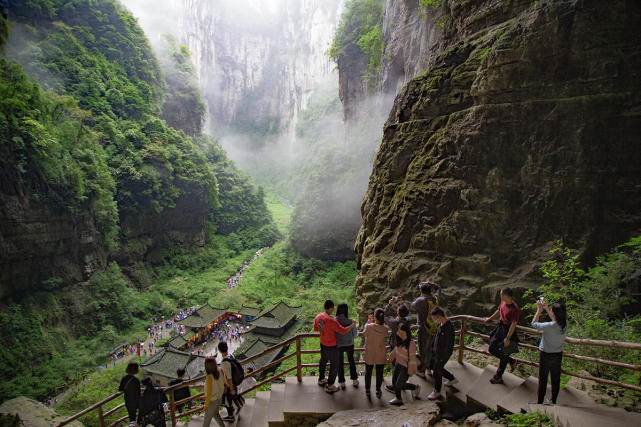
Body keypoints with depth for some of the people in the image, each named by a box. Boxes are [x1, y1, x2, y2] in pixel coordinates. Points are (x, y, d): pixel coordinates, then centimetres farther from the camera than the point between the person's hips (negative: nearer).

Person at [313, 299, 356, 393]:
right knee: (334, 365, 9)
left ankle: (321, 379, 46)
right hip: (332, 347, -8)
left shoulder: (318, 317, -8)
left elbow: (316, 328, 9)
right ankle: (329, 386, 20)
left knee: (323, 361, 27)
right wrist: (353, 325, -14)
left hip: (323, 344, 8)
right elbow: (343, 331, -28)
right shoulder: (331, 320, -31)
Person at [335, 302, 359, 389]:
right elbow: (355, 333, -7)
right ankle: (354, 380, 37)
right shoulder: (350, 321, -19)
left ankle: (342, 383, 29)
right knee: (351, 361, 24)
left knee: (340, 363, 18)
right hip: (349, 345, 1)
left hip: (338, 345, -1)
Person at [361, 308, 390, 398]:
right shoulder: (385, 329, -16)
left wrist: (369, 322, 5)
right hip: (381, 355, 1)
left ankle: (367, 390, 33)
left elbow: (364, 334, -3)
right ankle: (378, 391, 28)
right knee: (379, 373, 17)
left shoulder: (369, 327, -23)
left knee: (368, 372, 20)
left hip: (369, 355, -1)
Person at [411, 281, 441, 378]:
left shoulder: (420, 301, -23)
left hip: (424, 329, -6)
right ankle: (428, 368, 37)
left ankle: (421, 372, 21)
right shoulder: (435, 299, -4)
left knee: (422, 351, 9)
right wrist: (429, 283, 6)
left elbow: (412, 307, -3)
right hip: (434, 329, 6)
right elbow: (438, 288, 16)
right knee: (430, 349, 23)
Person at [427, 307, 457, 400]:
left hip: (443, 353, -9)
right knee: (433, 366, 23)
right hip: (436, 351, 9)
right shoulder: (441, 324, -4)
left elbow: (449, 345, -24)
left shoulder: (449, 328, -30)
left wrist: (443, 358, -18)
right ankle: (452, 379, 41)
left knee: (437, 371, 5)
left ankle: (437, 392, 27)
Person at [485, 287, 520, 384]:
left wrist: (507, 338, -22)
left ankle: (498, 377, 19)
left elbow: (513, 324, -23)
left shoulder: (514, 308, -25)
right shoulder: (503, 302, -1)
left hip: (508, 331, -8)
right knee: (492, 349, 12)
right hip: (500, 328, 8)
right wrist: (490, 318, 31)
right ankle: (512, 361, 30)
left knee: (503, 354, 4)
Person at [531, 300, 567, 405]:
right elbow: (556, 319, 10)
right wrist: (546, 308, 12)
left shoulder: (549, 326, -30)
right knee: (556, 379, 18)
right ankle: (553, 401, 34)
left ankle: (539, 402, 20)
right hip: (558, 354, 5)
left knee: (542, 379, 9)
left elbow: (534, 323, -12)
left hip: (546, 355, -5)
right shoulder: (565, 324, -13)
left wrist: (539, 310, -6)